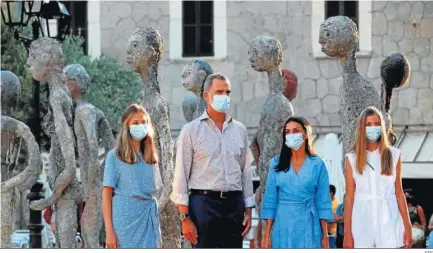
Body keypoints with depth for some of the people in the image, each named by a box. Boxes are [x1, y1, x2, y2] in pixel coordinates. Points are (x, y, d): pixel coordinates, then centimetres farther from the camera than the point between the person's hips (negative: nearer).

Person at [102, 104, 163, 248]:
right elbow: (107, 194, -2)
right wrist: (109, 231, -11)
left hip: (149, 220, 4)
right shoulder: (115, 156, 2)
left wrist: (158, 232, 12)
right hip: (125, 217, -4)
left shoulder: (151, 158, 16)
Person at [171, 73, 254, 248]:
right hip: (204, 203, -4)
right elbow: (181, 175, -3)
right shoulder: (191, 130, -1)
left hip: (234, 203, 4)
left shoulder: (239, 130, 11)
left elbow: (246, 173, 14)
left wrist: (248, 211, 8)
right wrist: (185, 217, -10)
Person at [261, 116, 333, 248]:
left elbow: (323, 202, 3)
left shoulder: (318, 164, 3)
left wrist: (325, 236, -1)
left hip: (307, 226, -1)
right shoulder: (277, 163, 7)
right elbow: (270, 199, 6)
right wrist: (267, 233, 1)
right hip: (282, 226, 1)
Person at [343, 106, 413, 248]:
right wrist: (347, 233, -1)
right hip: (362, 224, 0)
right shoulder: (352, 159, 5)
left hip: (388, 222, 0)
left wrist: (407, 226, 3)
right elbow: (349, 197, 3)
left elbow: (399, 193, 7)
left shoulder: (393, 155, 6)